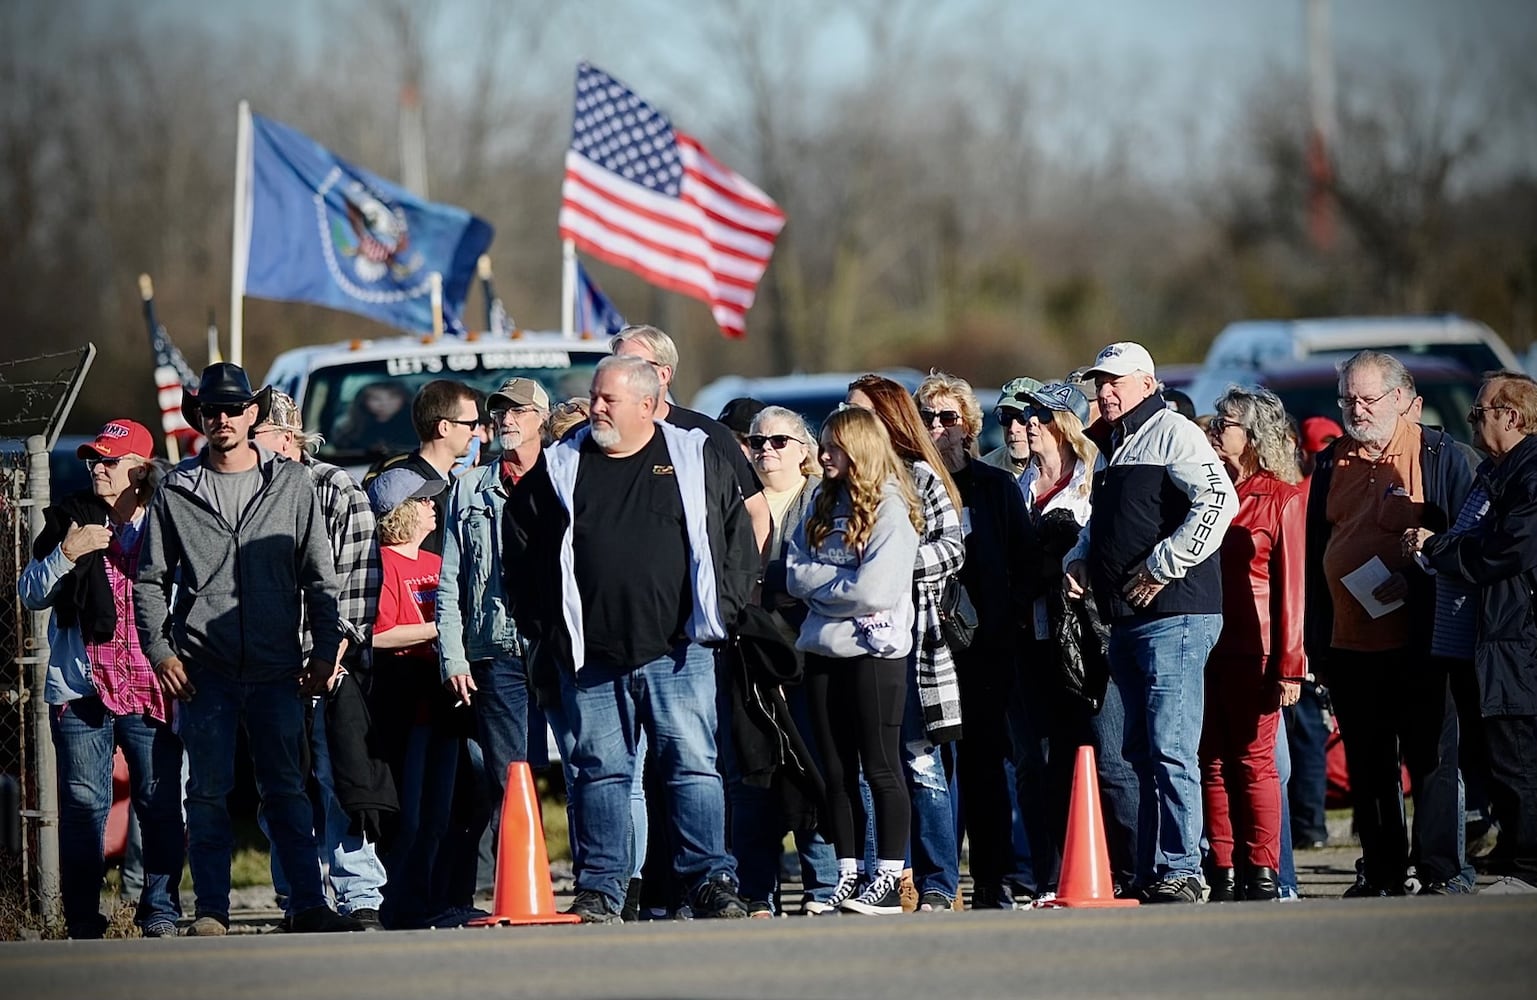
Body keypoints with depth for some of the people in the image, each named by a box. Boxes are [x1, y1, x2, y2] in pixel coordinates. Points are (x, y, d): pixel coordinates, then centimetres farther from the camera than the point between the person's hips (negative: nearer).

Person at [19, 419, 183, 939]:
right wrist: (65, 554, -9)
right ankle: (83, 922, 2)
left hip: (151, 686, 0)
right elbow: (30, 595, 7)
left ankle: (161, 914, 6)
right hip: (80, 686, 0)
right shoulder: (70, 519, 9)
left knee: (160, 803, -1)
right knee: (84, 804, -1)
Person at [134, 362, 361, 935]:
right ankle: (211, 911, 2)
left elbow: (319, 576, 9)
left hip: (276, 671, 0)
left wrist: (325, 650, 1)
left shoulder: (292, 485, 7)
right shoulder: (176, 492, 6)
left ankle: (308, 905, 2)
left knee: (287, 790, 1)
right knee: (208, 792, -1)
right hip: (204, 669, 0)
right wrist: (160, 651, -1)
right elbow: (151, 580, 10)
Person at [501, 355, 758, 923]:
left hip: (678, 650, -1)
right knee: (600, 771, 4)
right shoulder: (559, 468, 9)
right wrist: (543, 630, 6)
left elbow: (739, 538, 9)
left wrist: (722, 610, 1)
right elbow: (520, 549, 14)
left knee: (693, 765, -3)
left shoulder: (698, 460, 6)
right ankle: (599, 891, 9)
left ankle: (712, 883, 1)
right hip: (590, 656, 2)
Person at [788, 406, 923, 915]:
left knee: (880, 768, -4)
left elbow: (874, 589, -16)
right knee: (836, 772, 8)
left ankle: (888, 880, -3)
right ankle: (848, 876, 12)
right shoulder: (823, 505, 14)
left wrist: (820, 582, -3)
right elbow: (795, 573, 6)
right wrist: (843, 581, -8)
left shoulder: (890, 508, -7)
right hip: (824, 649, 7)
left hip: (874, 648, -7)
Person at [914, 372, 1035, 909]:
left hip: (983, 645, -1)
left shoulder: (996, 487, 9)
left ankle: (993, 879, 1)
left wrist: (1007, 627, -5)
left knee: (983, 762, 0)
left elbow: (1025, 564, 6)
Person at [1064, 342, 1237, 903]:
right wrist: (1078, 559, 16)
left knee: (1169, 748, -13)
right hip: (1127, 621, 10)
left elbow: (1219, 500, -21)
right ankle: (1151, 875, 14)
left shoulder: (1172, 433, -7)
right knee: (1143, 752, 11)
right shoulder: (1113, 447, 22)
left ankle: (1180, 873, -13)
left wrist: (1163, 566, -19)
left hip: (1174, 616, -10)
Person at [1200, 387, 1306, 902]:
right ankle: (1222, 874, 6)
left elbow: (1291, 586, -6)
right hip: (1204, 645, 5)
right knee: (1213, 762, 4)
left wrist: (1288, 665, -11)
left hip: (1253, 648, -5)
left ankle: (1263, 873, -1)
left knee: (1253, 760, -4)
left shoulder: (1283, 498, -2)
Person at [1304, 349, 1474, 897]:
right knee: (1367, 766, 9)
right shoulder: (1332, 463, 14)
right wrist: (1315, 641, 13)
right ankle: (1382, 869, 15)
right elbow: (1315, 554, 17)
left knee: (1431, 759, -3)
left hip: (1418, 643, -5)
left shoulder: (1438, 456, 0)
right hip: (1349, 642, 5)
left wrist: (1420, 574, -16)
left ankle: (1442, 871, 0)